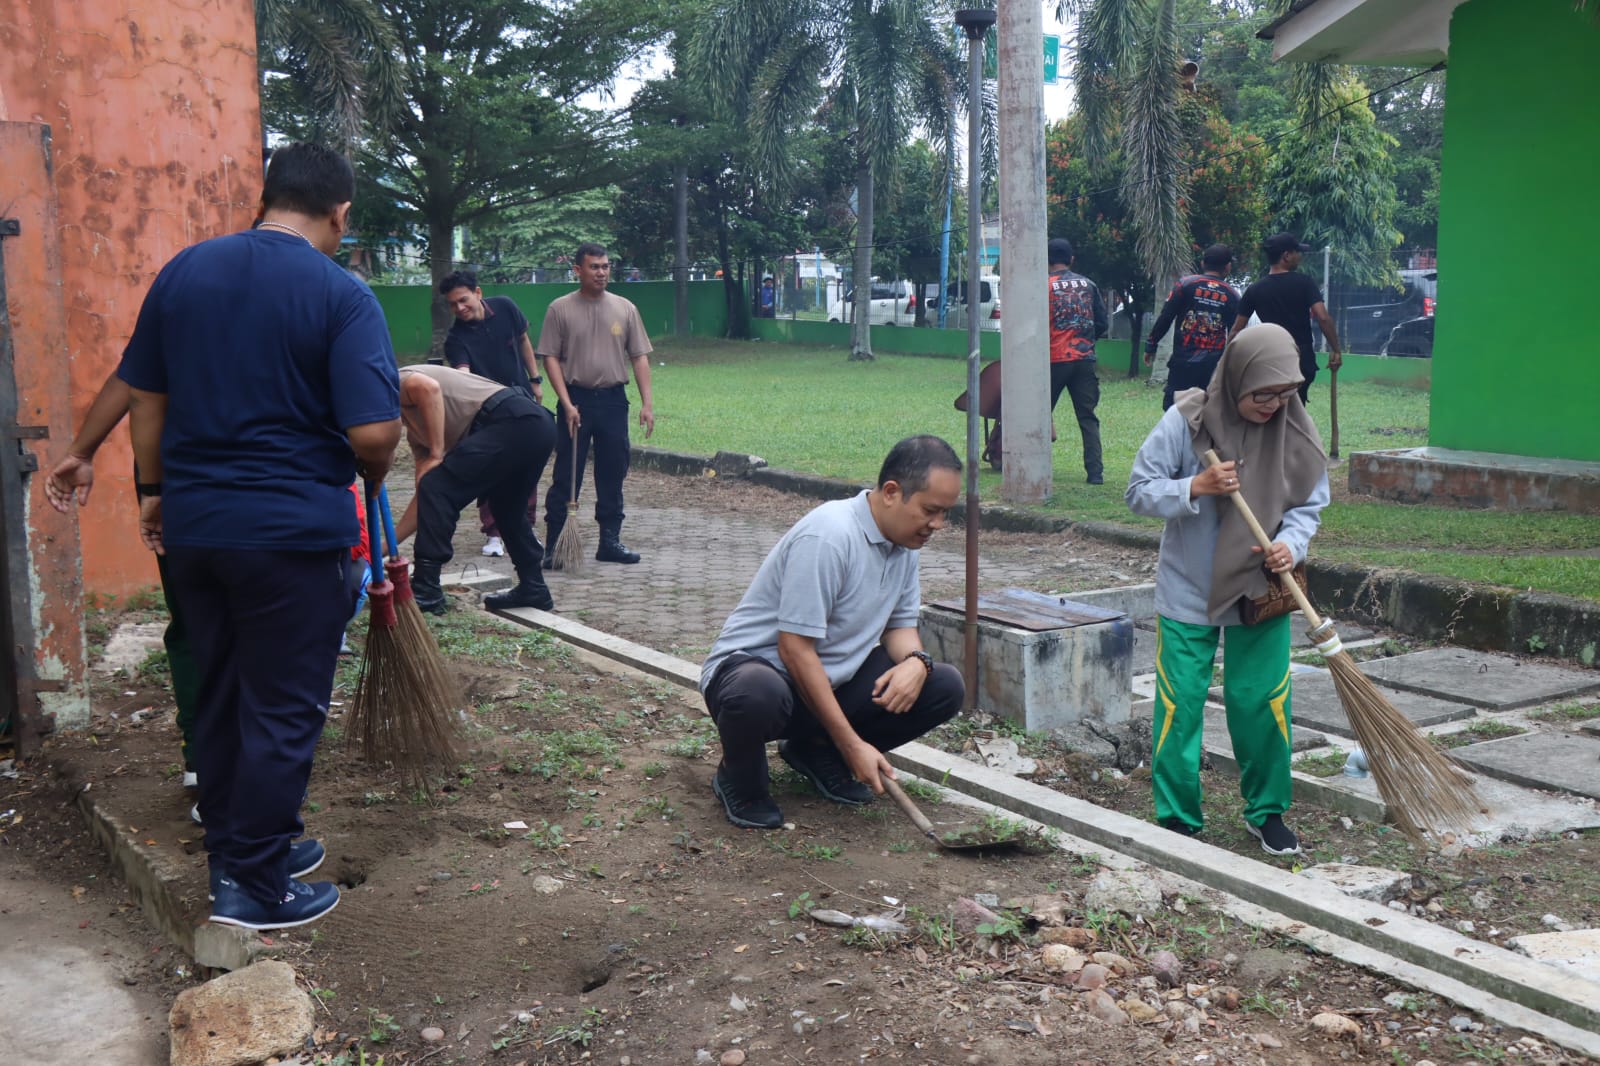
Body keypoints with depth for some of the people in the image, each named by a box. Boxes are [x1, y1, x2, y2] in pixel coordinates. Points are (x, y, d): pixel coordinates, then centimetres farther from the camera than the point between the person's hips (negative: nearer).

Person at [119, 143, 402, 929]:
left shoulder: (183, 271, 6)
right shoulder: (342, 295, -12)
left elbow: (144, 398, 10)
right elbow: (374, 431, -18)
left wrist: (155, 491, 20)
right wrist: (373, 473, 3)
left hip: (193, 528, 6)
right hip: (294, 532, -6)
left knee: (220, 695, 18)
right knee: (282, 712, 5)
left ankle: (236, 849, 31)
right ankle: (253, 886, 12)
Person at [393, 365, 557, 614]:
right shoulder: (416, 429, 32)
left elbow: (428, 387, -16)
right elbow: (424, 499, 30)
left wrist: (437, 455, -8)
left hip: (512, 422, -10)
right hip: (538, 423, 10)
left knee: (436, 488, -5)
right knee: (507, 509, 28)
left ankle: (425, 591, -1)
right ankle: (533, 588, 34)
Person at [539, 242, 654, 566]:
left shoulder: (625, 309, 6)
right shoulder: (560, 309, -1)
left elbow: (640, 357, 6)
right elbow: (550, 357, -3)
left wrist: (646, 403, -2)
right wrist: (567, 403, -12)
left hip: (614, 400, 3)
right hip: (576, 399, -3)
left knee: (613, 475, 9)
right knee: (565, 476, 0)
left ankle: (610, 540, 19)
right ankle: (554, 544, 5)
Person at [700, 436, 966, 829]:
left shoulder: (904, 543, 3)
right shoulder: (829, 535, -25)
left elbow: (900, 625, 11)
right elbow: (794, 649, -26)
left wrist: (916, 662, -16)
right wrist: (852, 745, -24)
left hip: (834, 679, 8)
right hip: (752, 663, -8)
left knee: (945, 686, -9)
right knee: (760, 695, -44)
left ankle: (817, 752, 8)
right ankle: (740, 779, -7)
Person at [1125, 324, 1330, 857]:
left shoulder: (1295, 432, -5)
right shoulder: (1186, 421, -14)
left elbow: (1308, 504, 3)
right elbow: (1140, 491, -9)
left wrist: (1290, 545, -17)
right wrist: (1198, 487, -25)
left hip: (1262, 595, 2)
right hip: (1188, 595, -2)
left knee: (1264, 705, 6)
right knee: (1180, 707, 2)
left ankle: (1267, 812, 26)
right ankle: (1177, 819, 16)